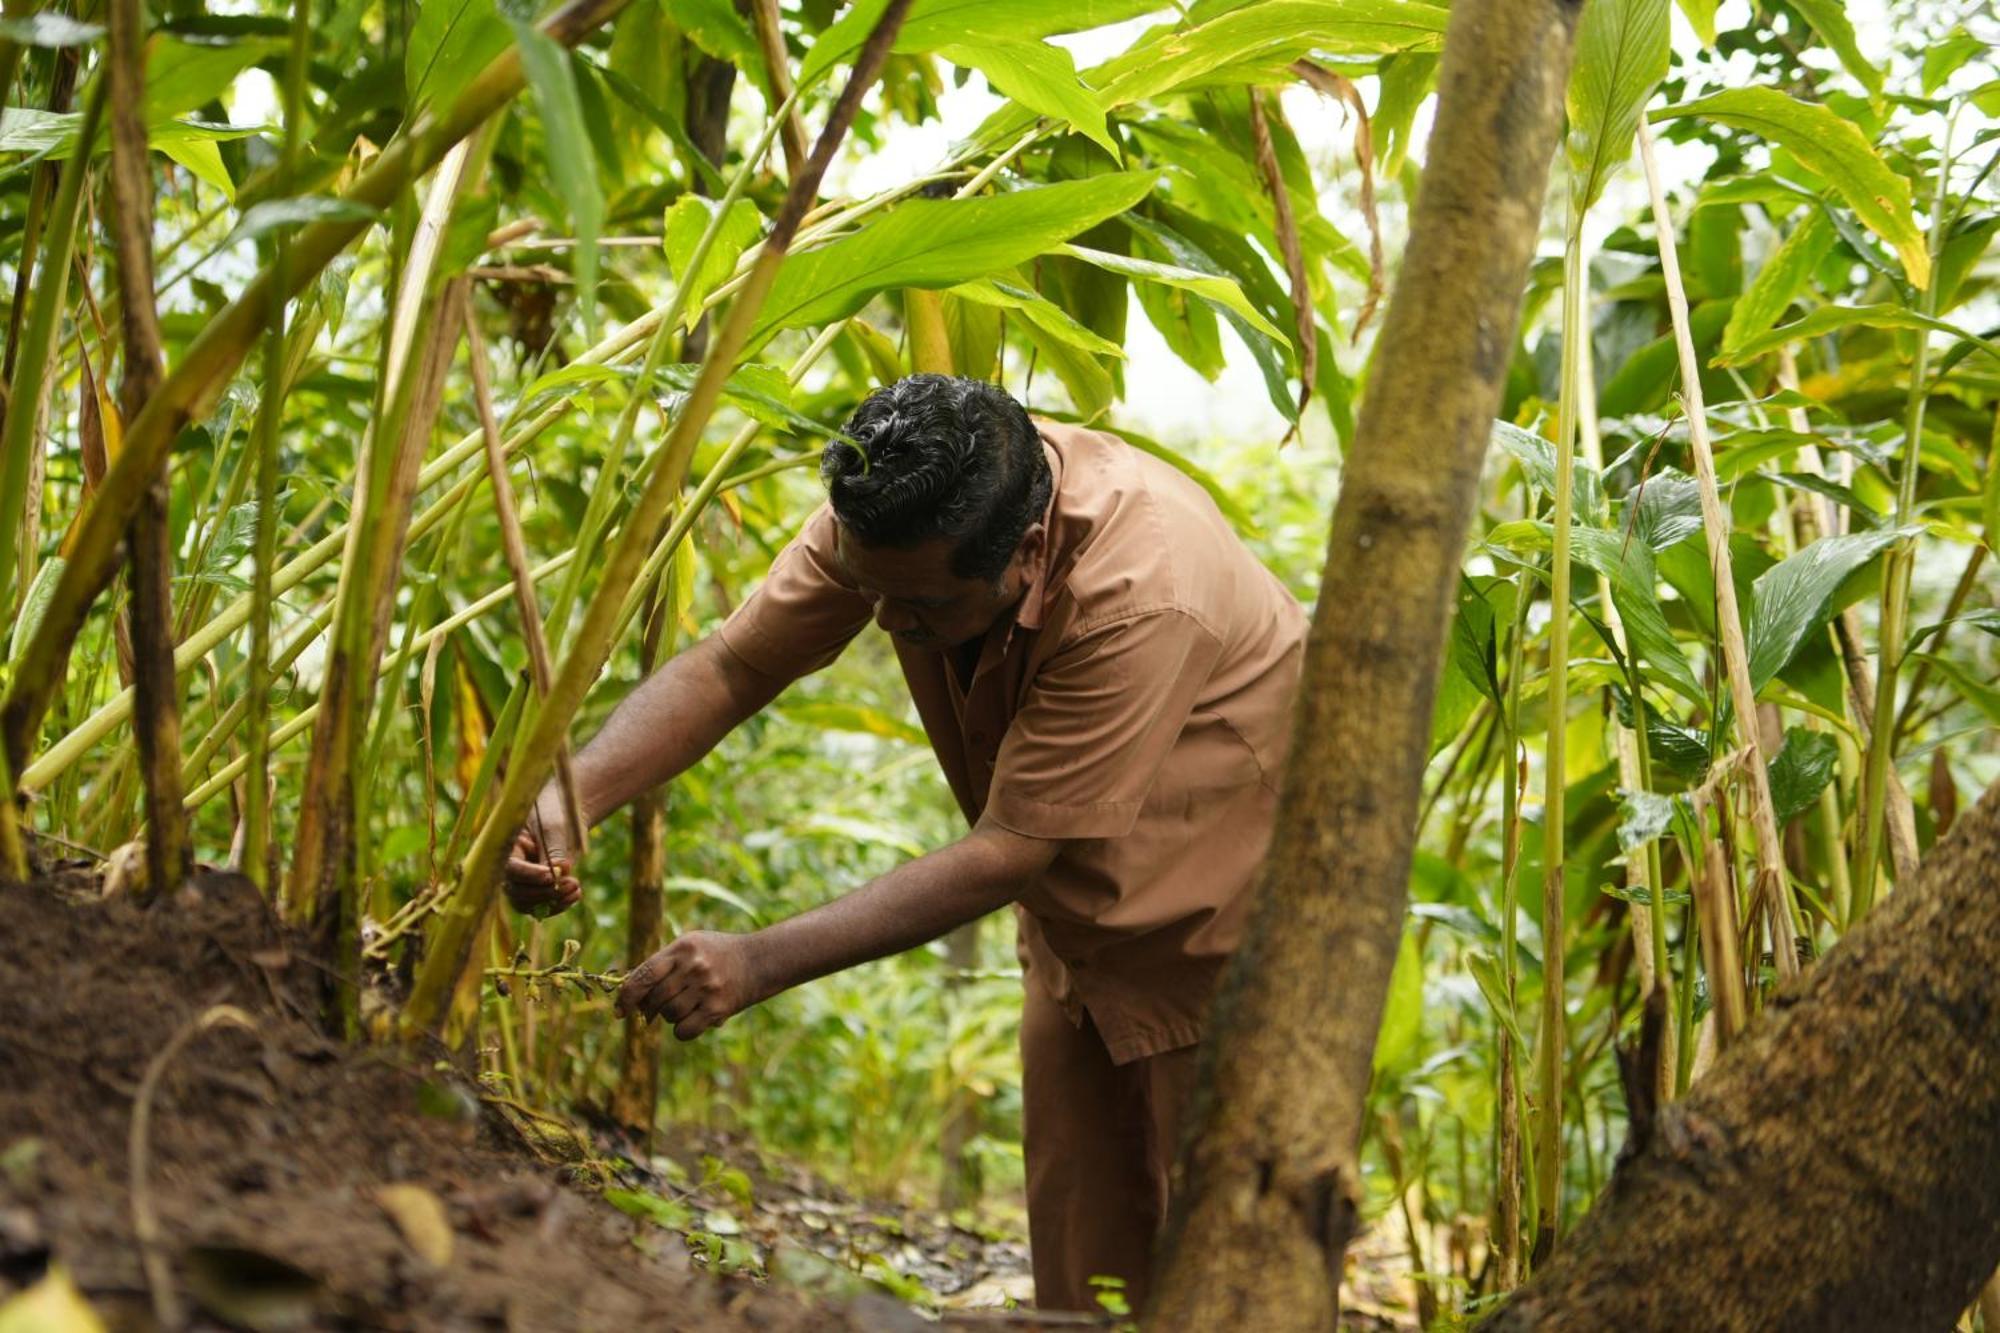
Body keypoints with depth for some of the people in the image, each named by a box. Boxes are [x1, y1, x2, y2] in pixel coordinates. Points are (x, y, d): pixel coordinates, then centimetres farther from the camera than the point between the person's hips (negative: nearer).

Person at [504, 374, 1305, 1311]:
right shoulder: (895, 514, -20)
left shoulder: (1139, 596, -38)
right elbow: (727, 668, -17)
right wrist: (572, 798, -35)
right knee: (1079, 1259, 13)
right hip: (1078, 912, 6)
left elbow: (1007, 852, -35)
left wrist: (759, 962, -40)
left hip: (1227, 910, -6)